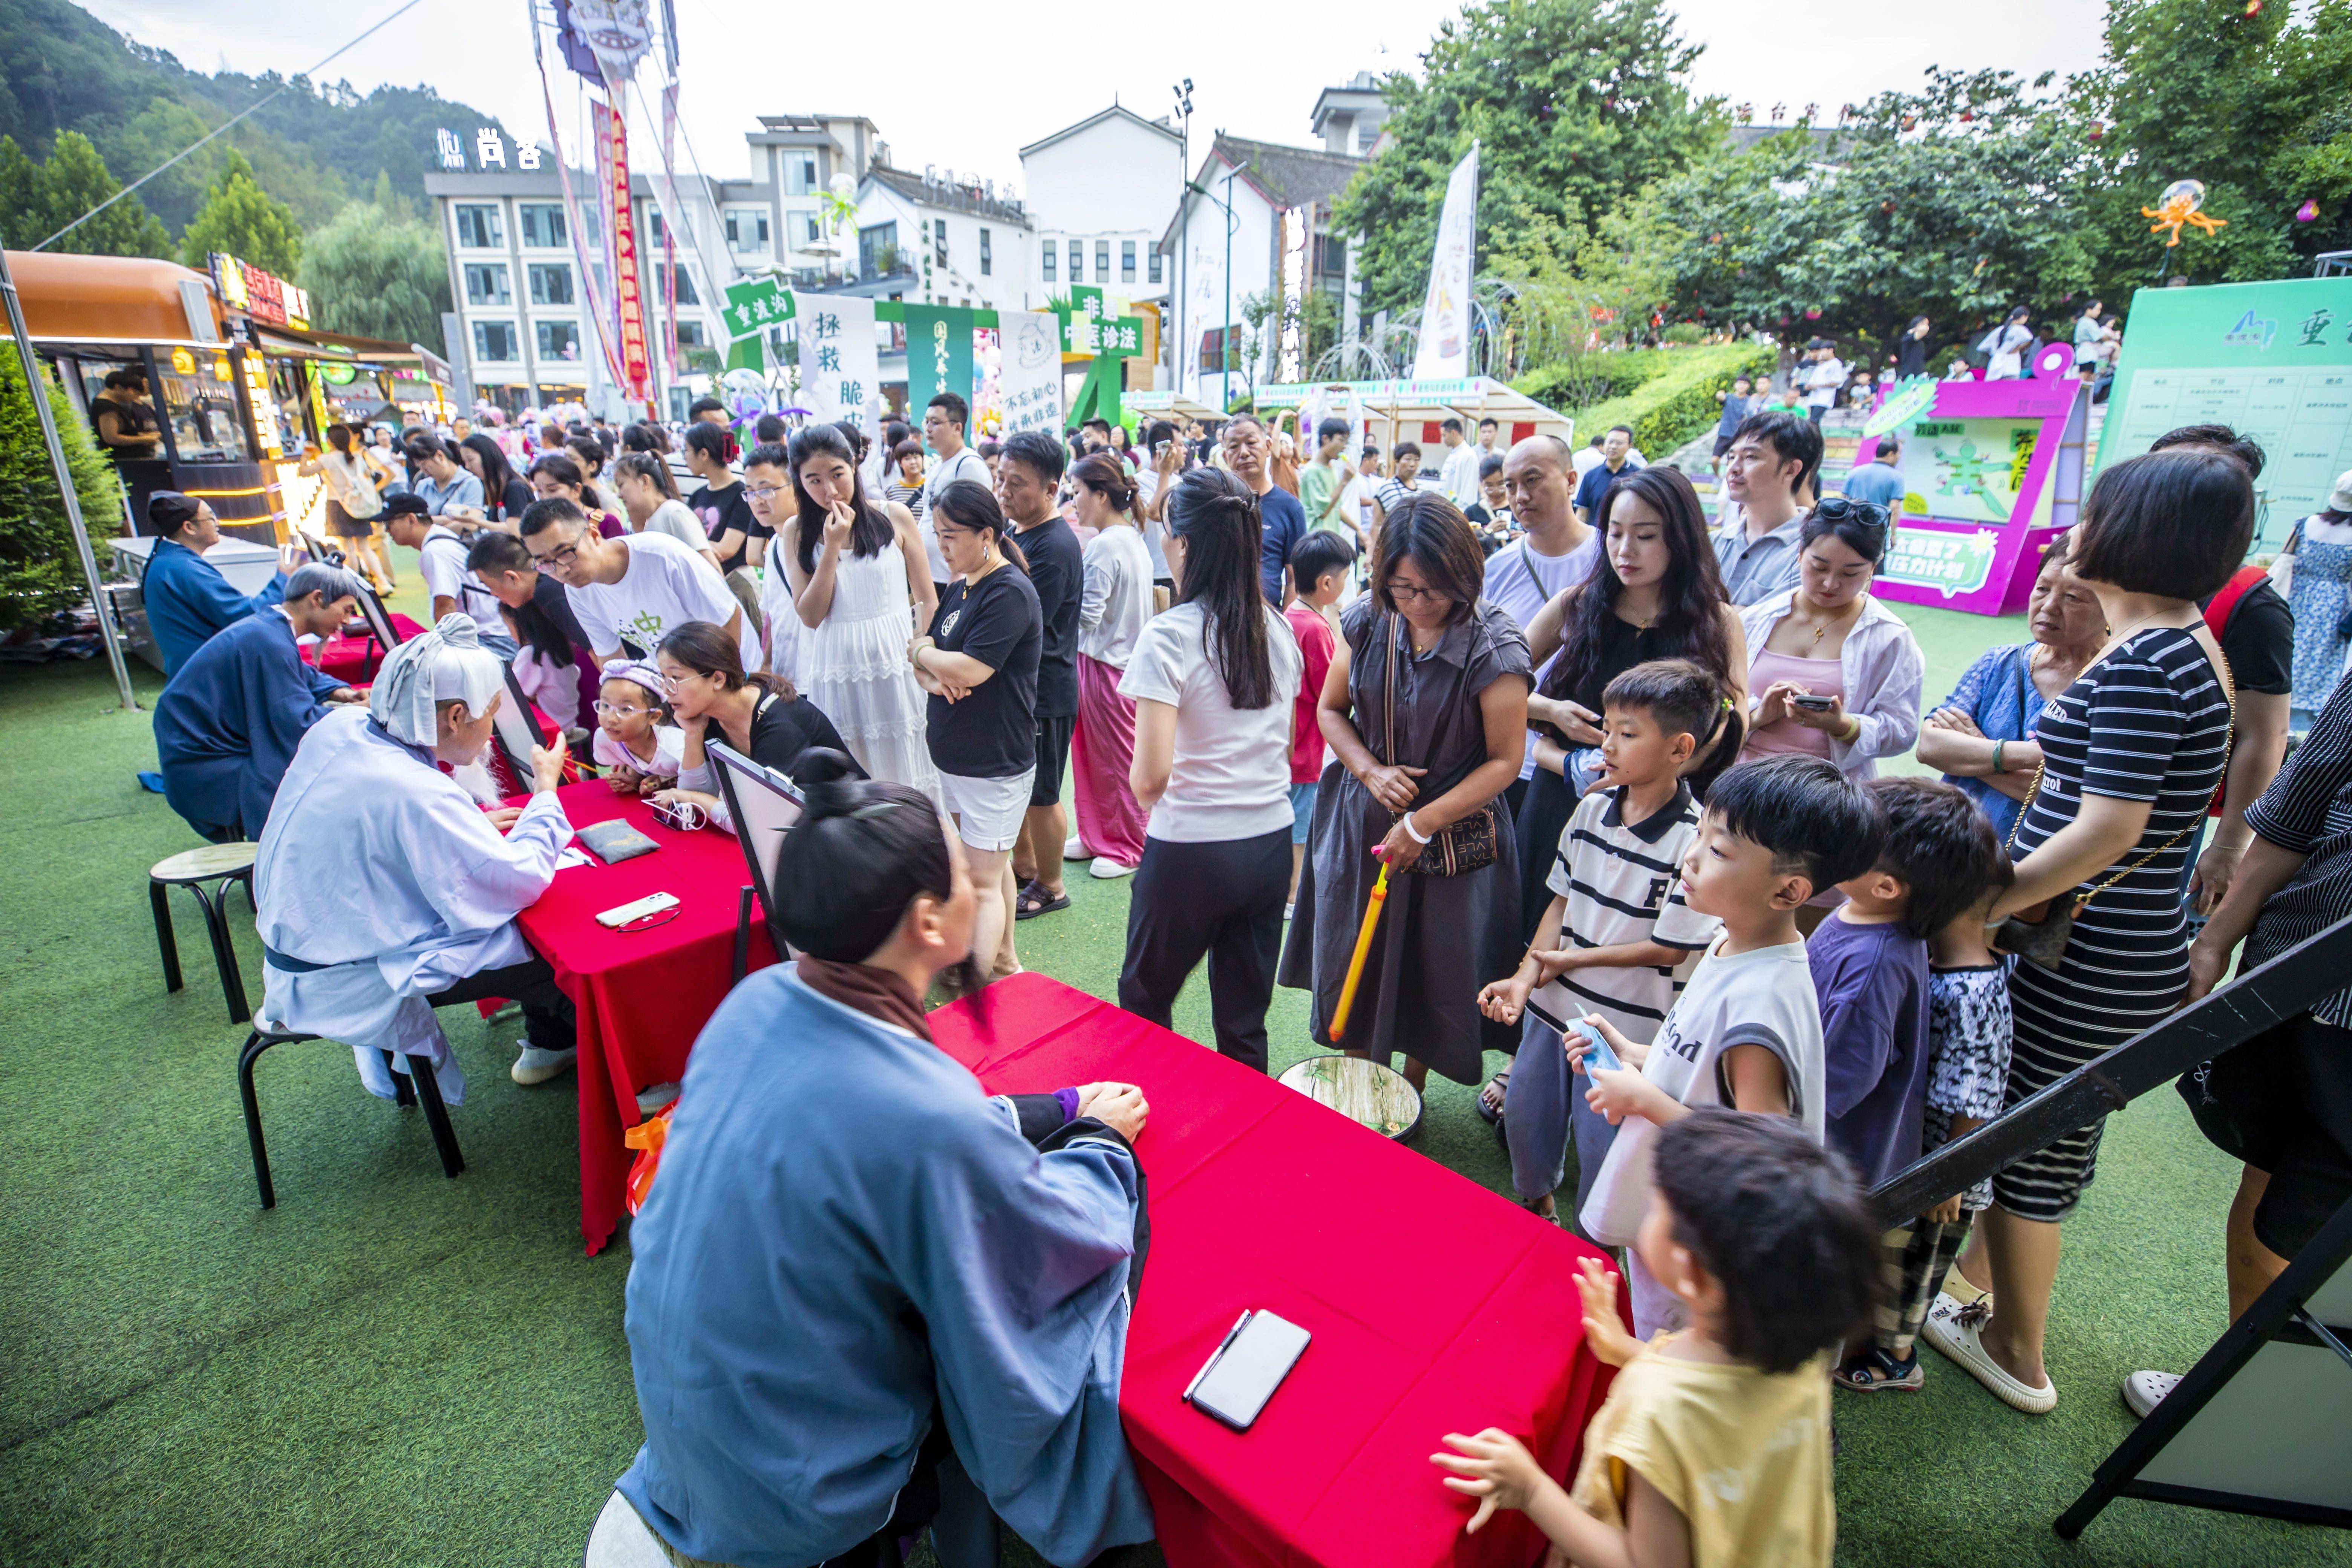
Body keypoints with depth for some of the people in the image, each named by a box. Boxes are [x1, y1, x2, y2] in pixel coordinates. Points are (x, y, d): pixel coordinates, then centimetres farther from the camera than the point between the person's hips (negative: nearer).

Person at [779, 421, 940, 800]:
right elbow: (810, 616, -5)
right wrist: (832, 546, -11)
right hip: (836, 675, 1)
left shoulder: (895, 518, 0)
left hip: (897, 668, -1)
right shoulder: (797, 532, 3)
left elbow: (926, 599, 4)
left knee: (905, 775, 6)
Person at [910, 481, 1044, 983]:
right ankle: (1003, 961, 34)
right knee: (992, 865, 20)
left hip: (996, 762, -9)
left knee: (984, 880, -5)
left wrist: (923, 653, -6)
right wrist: (932, 675, -13)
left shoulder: (1010, 593, -17)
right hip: (956, 754, 9)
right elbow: (925, 651, 11)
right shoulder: (960, 587, 10)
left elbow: (970, 669, -25)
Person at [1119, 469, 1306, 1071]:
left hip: (1191, 850, -5)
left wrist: (1142, 791, 1)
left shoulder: (1170, 635, -17)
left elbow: (1150, 776, -20)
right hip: (1272, 841, 5)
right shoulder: (1279, 628, 2)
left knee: (1144, 1000, 20)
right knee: (1245, 1024, 18)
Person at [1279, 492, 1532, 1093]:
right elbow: (1331, 710, 6)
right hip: (1362, 820, 4)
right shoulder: (1368, 622, -5)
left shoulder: (1493, 645, -17)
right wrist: (1371, 771, -12)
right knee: (1354, 962, 15)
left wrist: (1424, 823, -17)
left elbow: (1506, 758, -14)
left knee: (1432, 974, 11)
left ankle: (1412, 1087, 37)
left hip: (1453, 833, -3)